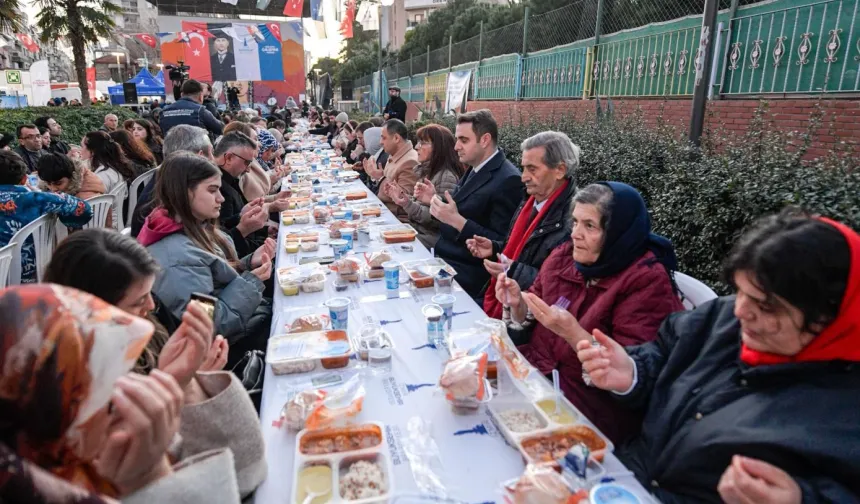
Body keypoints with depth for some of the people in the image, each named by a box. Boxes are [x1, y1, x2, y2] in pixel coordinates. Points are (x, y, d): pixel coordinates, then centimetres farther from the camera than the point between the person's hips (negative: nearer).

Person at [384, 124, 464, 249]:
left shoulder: (447, 177, -18)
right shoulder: (426, 170, 10)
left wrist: (409, 205, -26)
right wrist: (401, 196, 5)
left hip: (431, 239, -8)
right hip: (416, 231, 8)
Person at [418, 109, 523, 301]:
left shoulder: (508, 180, -18)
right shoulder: (476, 170, 9)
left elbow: (501, 244, -20)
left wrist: (457, 220, -27)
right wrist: (435, 199, 1)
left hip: (467, 273, -8)